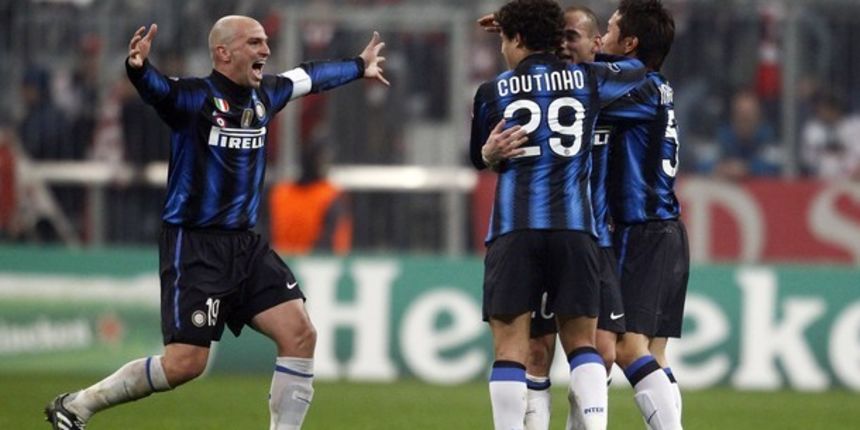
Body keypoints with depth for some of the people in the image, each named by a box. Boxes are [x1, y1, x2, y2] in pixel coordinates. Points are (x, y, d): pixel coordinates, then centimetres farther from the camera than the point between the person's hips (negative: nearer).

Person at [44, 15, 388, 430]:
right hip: (194, 245, -7)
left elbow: (308, 77, 29)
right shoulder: (193, 97, -14)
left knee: (299, 333, -6)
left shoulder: (264, 94, 9)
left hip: (245, 245, 7)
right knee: (185, 362, -12)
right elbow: (154, 87, -35)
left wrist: (359, 67, 45)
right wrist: (137, 67, -58)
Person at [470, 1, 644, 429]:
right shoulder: (587, 79, 10)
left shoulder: (492, 93, 8)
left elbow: (480, 159, 17)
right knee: (581, 342, 8)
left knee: (510, 344, -2)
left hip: (514, 229, -2)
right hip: (575, 226, 2)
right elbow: (641, 76, 30)